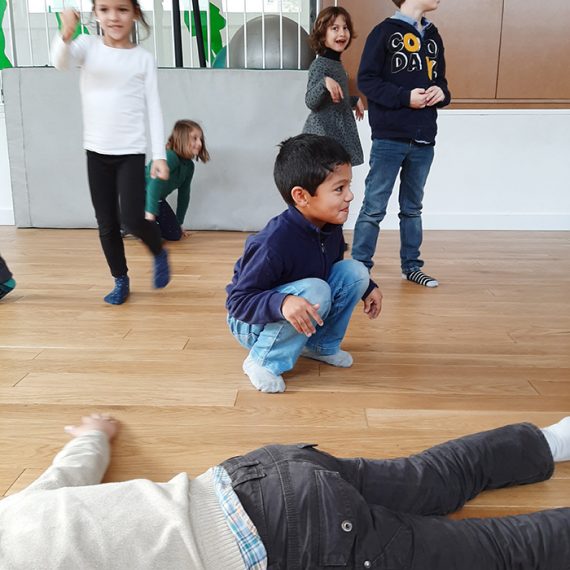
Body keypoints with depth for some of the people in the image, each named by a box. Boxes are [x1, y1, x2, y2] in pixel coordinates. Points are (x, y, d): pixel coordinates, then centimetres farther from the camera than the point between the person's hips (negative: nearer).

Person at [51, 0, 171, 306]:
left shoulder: (144, 58, -1)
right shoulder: (87, 45, 1)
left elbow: (153, 109, -2)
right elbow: (61, 62, -19)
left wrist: (159, 155, -8)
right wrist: (66, 35, -41)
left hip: (131, 151, -2)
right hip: (96, 151, 3)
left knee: (132, 219, -14)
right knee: (106, 224, 7)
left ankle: (159, 254, 17)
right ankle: (121, 280, 24)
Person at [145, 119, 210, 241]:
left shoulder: (189, 166, -1)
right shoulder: (170, 157, -27)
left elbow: (184, 194, 8)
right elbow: (155, 184, -36)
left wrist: (179, 222, 14)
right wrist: (150, 213, -42)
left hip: (157, 199, 9)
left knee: (175, 234, 9)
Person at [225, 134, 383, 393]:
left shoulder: (331, 227, -9)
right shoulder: (274, 242, -34)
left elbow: (332, 268, 13)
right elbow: (238, 301, -30)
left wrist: (368, 287, 0)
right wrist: (282, 303, -47)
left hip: (299, 315, 7)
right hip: (252, 323, -7)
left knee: (356, 271, -8)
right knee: (315, 291, -34)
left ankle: (320, 345, 9)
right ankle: (263, 361, -13)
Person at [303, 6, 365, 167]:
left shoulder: (337, 63, 14)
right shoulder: (319, 64, -13)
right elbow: (310, 102, -21)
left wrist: (355, 100, 28)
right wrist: (324, 82, -36)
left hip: (340, 131, 9)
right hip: (324, 134, -9)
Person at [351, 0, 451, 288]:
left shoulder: (433, 36, 15)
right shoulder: (384, 31, -4)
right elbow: (366, 80, -9)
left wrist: (441, 92, -2)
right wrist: (405, 96, -18)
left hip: (423, 140, 6)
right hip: (389, 138, -6)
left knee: (412, 207, 14)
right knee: (374, 208, -3)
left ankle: (411, 266, 24)